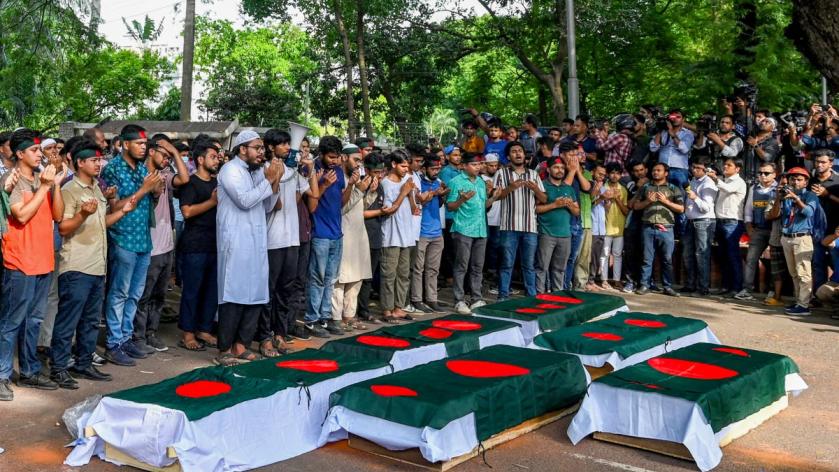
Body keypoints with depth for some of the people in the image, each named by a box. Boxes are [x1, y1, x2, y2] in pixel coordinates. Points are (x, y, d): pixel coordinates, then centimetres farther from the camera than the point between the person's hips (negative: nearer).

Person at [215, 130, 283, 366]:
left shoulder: (259, 171, 15)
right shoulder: (230, 170, -7)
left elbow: (267, 206, 12)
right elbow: (244, 200, -19)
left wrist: (275, 182, -2)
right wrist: (268, 180, -13)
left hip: (257, 241, 7)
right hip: (235, 242, -7)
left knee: (256, 293, 7)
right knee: (234, 295, -6)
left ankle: (241, 345, 16)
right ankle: (224, 350, 1)